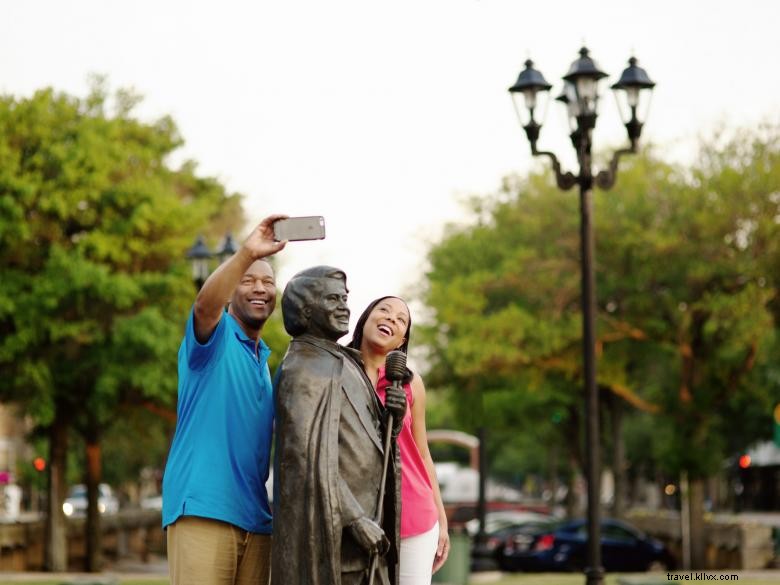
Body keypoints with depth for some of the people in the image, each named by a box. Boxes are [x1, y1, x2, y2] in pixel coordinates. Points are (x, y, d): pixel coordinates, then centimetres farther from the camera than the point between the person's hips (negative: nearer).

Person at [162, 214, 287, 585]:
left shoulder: (264, 360, 22)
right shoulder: (216, 337, 0)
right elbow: (205, 305, -25)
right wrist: (247, 253, -39)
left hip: (254, 515, 7)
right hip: (204, 508, -7)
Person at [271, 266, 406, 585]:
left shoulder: (340, 362, 17)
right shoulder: (303, 371, -12)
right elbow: (309, 456, -20)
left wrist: (392, 416, -2)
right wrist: (355, 520, -22)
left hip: (360, 509, 9)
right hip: (331, 525, -9)